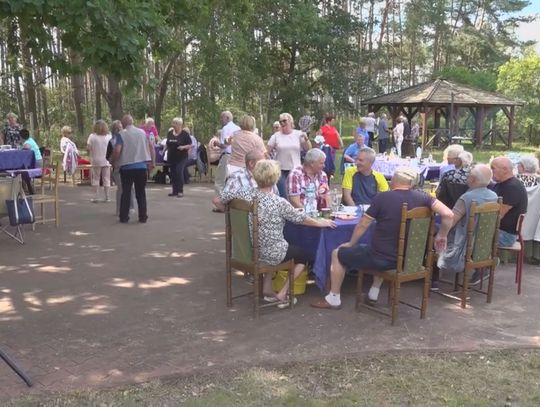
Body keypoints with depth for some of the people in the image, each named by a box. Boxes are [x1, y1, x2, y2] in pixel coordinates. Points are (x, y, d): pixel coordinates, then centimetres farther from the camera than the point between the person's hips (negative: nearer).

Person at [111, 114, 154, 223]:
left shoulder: (122, 134, -6)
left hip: (127, 167, -3)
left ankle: (124, 217, 9)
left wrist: (114, 161, 1)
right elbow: (151, 147, 6)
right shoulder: (142, 132, 6)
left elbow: (117, 151, -15)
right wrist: (152, 162, 12)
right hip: (142, 166, 3)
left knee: (126, 192, 8)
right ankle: (143, 217, 9)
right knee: (141, 192, 10)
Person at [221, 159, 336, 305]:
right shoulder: (279, 202, -22)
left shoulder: (245, 193, -10)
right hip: (271, 253, -5)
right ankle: (282, 294, 19)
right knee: (304, 255, 21)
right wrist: (319, 223, 10)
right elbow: (299, 218, -8)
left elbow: (223, 197, 4)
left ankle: (267, 289, 33)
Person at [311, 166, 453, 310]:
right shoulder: (421, 197, -5)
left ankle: (334, 299, 24)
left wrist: (351, 244, 10)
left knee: (338, 253, 16)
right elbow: (448, 215, -13)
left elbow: (362, 225, -7)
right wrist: (441, 236, 4)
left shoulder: (383, 197, -13)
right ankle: (373, 295, 41)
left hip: (382, 258, -5)